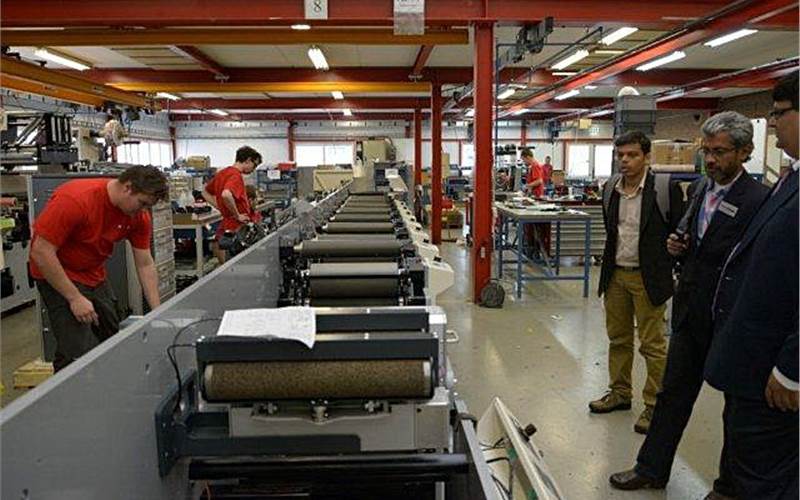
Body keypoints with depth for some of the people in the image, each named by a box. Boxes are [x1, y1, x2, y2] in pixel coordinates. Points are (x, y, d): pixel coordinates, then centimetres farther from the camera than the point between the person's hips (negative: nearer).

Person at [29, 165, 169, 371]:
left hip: (95, 275, 7)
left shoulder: (138, 215, -10)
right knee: (80, 353, -14)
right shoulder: (75, 199, -29)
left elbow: (145, 265, -4)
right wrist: (74, 298, -25)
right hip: (58, 274, -6)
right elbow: (41, 251, -25)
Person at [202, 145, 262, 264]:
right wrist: (237, 216, -22)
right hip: (238, 229, -9)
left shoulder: (222, 173, 13)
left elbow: (205, 192, 25)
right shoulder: (236, 176, -16)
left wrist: (221, 208, 15)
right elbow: (226, 195, -36)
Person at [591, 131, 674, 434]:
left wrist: (665, 270, -7)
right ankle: (619, 393, 31)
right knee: (618, 339, 16)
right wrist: (610, 264, 15)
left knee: (652, 344, 3)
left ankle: (654, 405, 16)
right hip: (615, 274, 6)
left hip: (648, 277, -6)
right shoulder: (611, 188, 5)